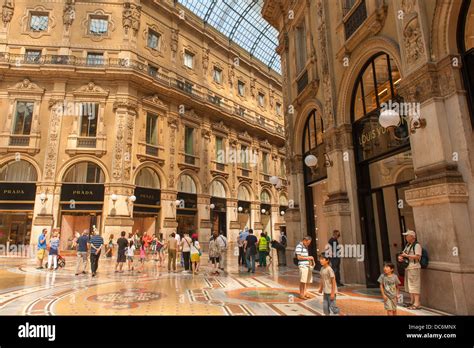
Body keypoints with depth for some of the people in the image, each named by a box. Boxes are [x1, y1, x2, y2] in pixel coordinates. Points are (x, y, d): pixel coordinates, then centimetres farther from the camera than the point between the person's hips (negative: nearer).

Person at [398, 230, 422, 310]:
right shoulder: (407, 245, 17)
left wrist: (406, 255, -17)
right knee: (409, 286, 12)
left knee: (414, 286, -7)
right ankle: (412, 302, 20)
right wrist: (400, 257, 1)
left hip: (414, 268, -9)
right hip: (408, 268, 9)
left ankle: (417, 304, -3)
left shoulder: (417, 245, -9)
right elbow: (403, 254, 22)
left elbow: (418, 256, -19)